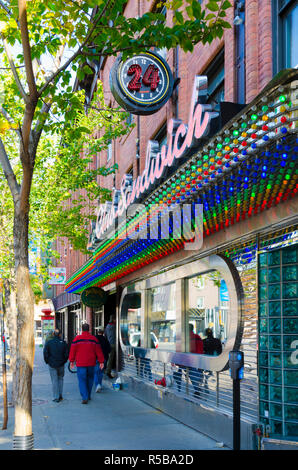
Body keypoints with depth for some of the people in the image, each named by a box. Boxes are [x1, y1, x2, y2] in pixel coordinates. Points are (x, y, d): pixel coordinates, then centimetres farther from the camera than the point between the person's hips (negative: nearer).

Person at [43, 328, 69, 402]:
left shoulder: (48, 342, -7)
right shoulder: (63, 343, -3)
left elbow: (45, 353, -8)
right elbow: (66, 354, -2)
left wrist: (47, 362, 6)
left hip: (52, 364, -1)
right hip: (61, 364, 1)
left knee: (54, 380, 2)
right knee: (60, 379, 17)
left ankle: (56, 397, 1)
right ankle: (60, 395, 17)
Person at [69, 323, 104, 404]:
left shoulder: (77, 339, -5)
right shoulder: (94, 339, 2)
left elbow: (72, 350, -1)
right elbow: (99, 351, 3)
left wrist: (71, 361, 9)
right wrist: (101, 362, 7)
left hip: (80, 364, -3)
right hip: (91, 363, 3)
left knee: (82, 380, 0)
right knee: (90, 379, 19)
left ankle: (85, 398, -10)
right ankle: (88, 396, 26)